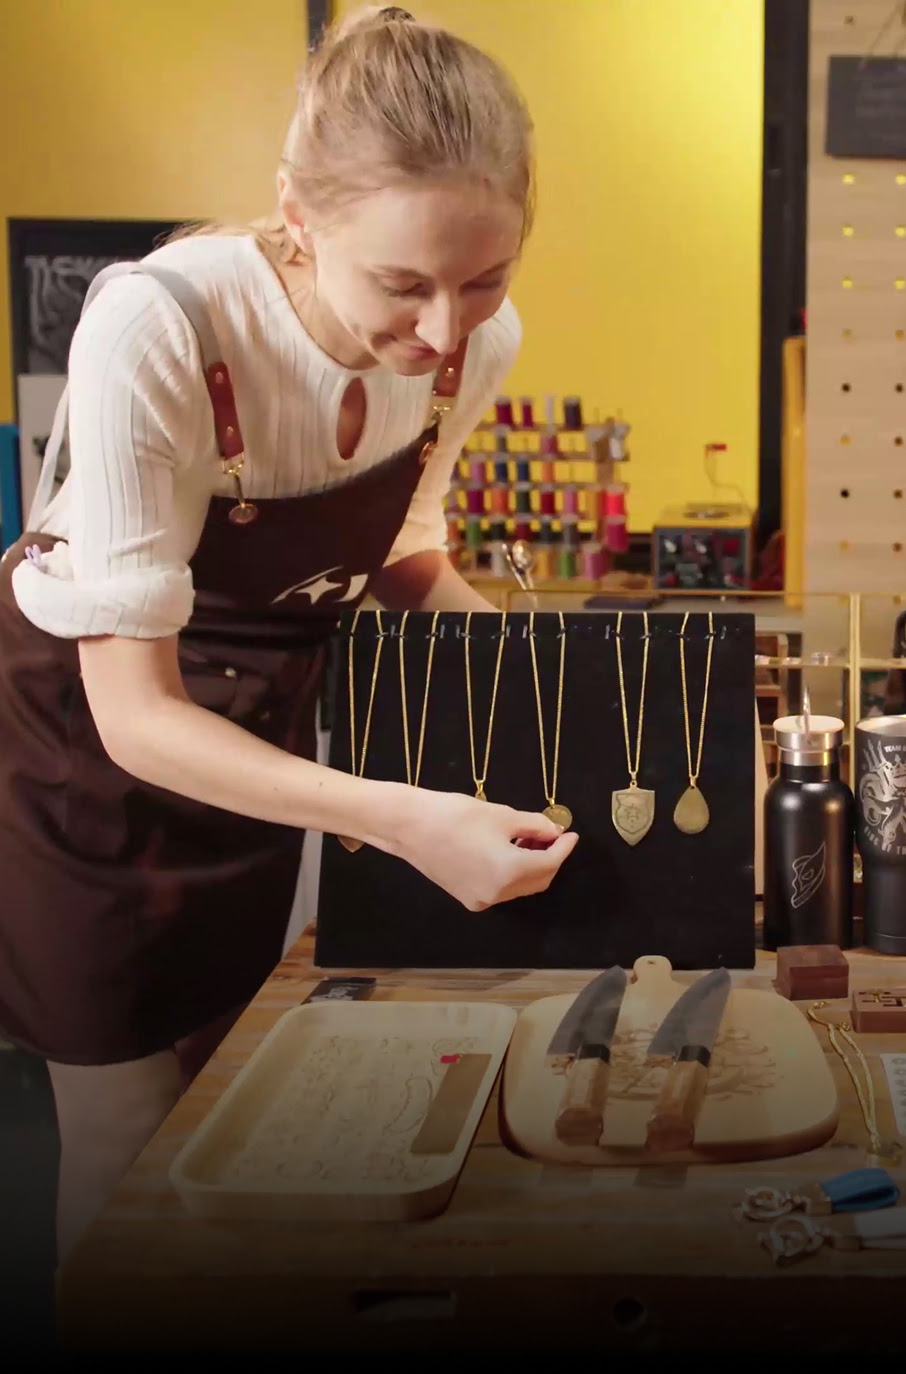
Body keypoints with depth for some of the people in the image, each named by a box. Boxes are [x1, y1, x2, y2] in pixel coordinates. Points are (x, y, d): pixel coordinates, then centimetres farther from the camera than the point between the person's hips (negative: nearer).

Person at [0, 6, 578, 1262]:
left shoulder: (478, 338, -19)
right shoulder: (158, 327, -36)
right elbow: (136, 712, -31)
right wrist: (404, 821, -40)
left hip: (262, 721, 5)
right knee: (133, 1125, 3)